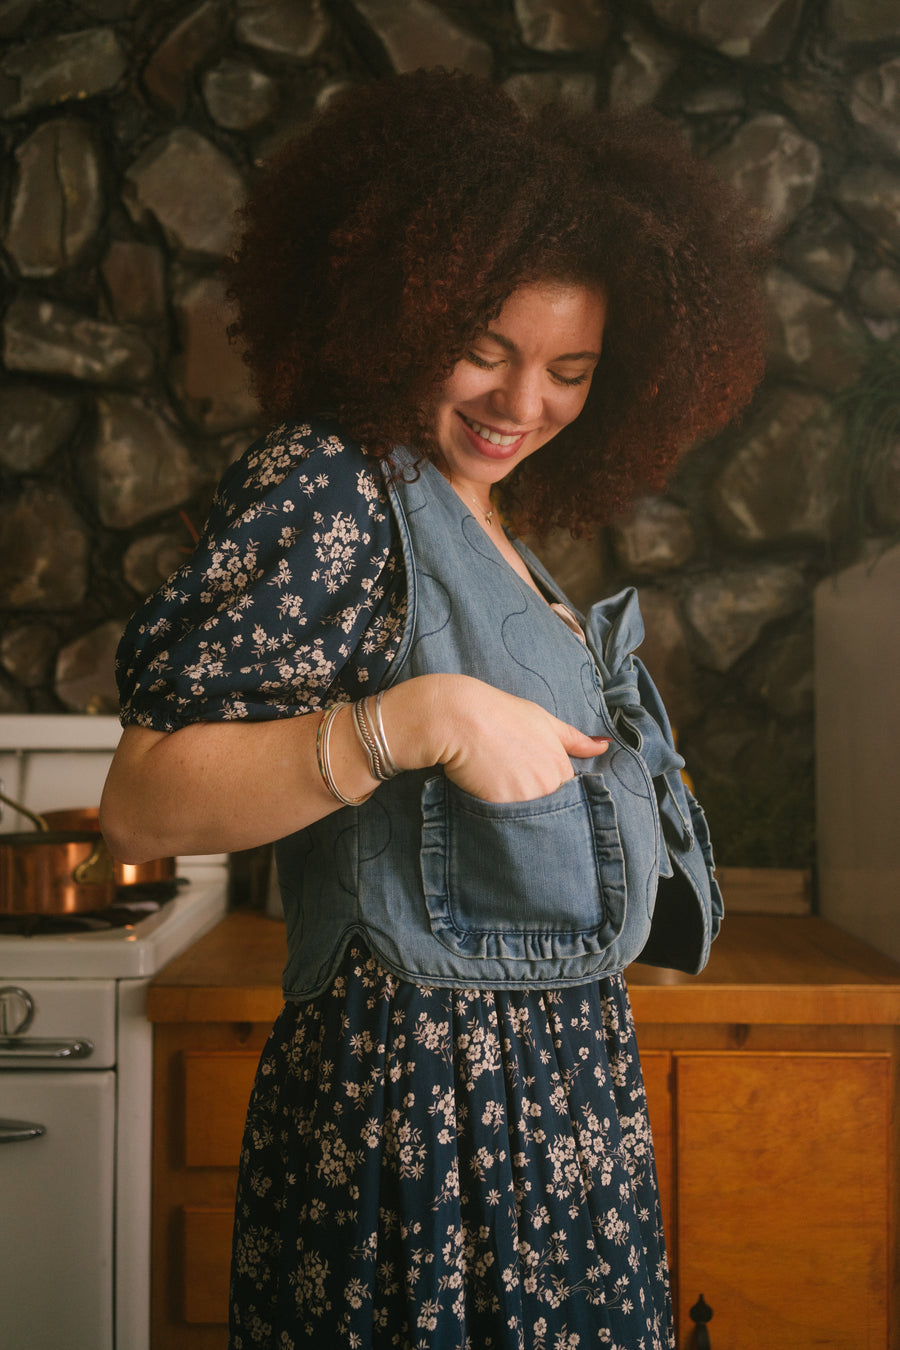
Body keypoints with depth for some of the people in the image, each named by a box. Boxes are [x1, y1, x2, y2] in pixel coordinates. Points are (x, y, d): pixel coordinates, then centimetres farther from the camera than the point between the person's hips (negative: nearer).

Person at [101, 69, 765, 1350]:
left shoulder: (486, 526, 13)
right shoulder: (325, 487, -13)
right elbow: (142, 804, -21)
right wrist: (417, 717, -28)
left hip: (564, 1083, 8)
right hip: (423, 1093, -8)